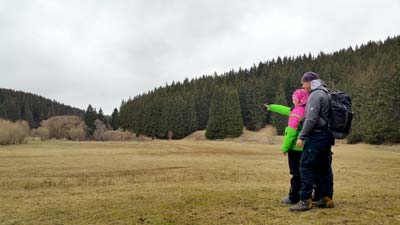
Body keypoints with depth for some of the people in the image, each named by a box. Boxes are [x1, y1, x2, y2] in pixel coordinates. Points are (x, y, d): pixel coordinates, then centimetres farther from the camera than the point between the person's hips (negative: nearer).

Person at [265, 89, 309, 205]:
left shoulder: (296, 113, -17)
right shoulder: (307, 110, 8)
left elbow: (291, 133, -20)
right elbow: (286, 110, 21)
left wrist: (284, 148, -11)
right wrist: (271, 107, 32)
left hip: (295, 148, -7)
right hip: (305, 147, 7)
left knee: (296, 173, 0)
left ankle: (294, 198, 9)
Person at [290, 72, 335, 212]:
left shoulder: (316, 95, -12)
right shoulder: (325, 93, 18)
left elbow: (311, 119, -19)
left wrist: (302, 136, -15)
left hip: (317, 136, -10)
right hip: (327, 136, 10)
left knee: (306, 166, -7)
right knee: (324, 167, 12)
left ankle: (305, 200, -6)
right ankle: (327, 199, 18)